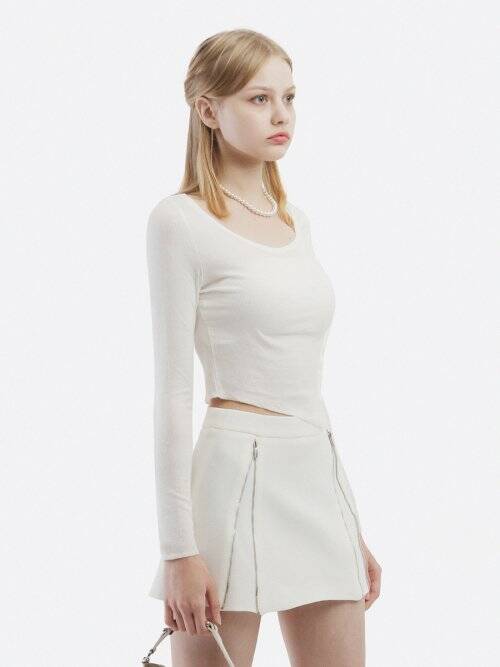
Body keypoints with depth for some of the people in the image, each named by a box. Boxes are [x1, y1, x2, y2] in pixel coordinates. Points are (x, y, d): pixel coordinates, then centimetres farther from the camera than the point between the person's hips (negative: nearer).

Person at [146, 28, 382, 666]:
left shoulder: (295, 221, 14)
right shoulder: (180, 220, -7)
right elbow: (173, 391, -10)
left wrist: (352, 527, 17)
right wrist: (179, 547, -14)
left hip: (319, 472, 7)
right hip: (239, 472, -7)